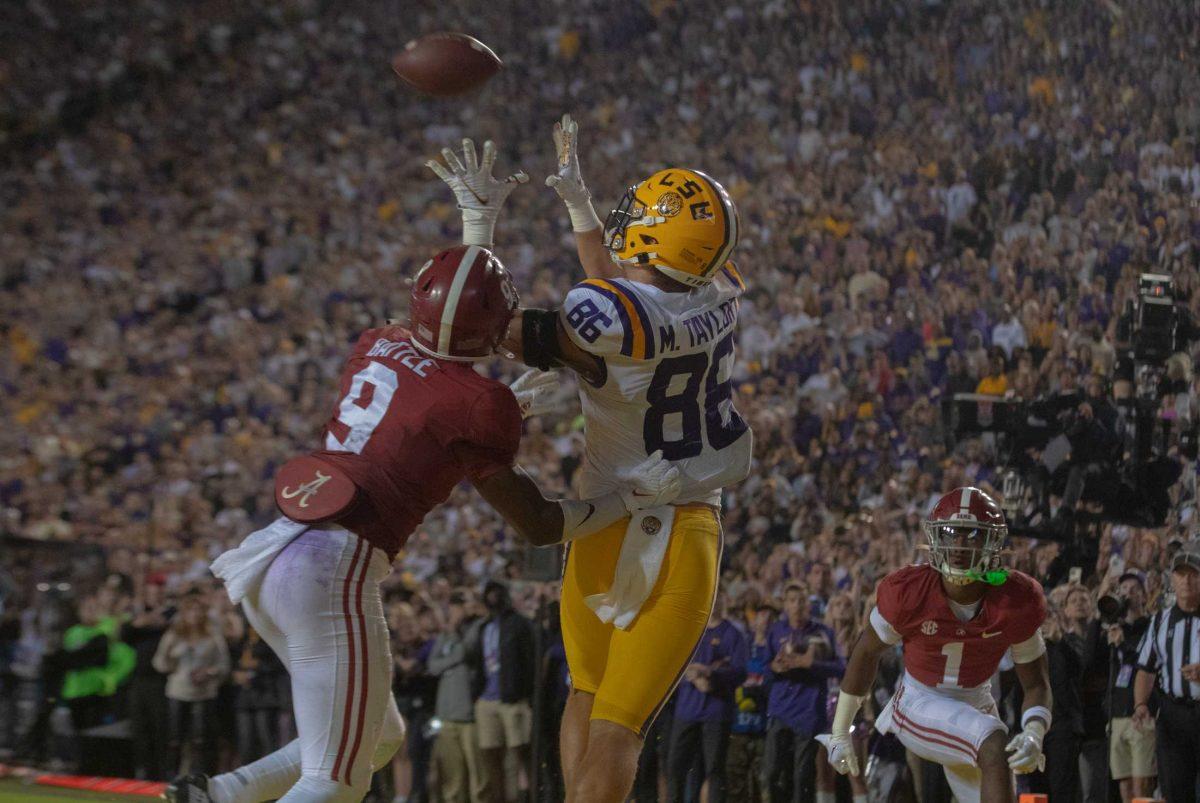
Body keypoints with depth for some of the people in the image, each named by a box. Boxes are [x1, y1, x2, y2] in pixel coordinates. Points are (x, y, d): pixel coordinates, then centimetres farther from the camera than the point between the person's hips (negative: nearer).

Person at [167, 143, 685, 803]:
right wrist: (631, 497, 12)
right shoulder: (477, 405, -8)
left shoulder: (378, 346, 11)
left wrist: (479, 227, 42)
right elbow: (535, 524, 2)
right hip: (334, 569, -9)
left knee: (380, 739, 21)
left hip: (273, 553, 9)